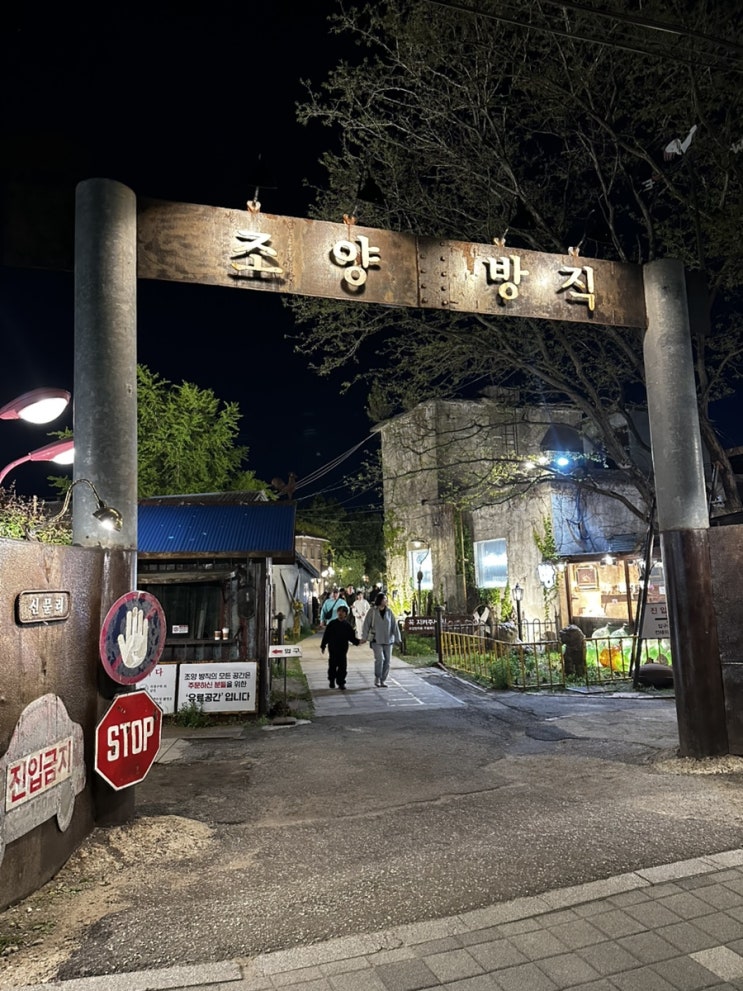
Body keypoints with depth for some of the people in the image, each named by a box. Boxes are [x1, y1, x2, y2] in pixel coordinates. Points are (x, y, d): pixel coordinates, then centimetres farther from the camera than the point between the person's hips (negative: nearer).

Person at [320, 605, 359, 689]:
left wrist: (358, 641, -12)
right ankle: (331, 681, 27)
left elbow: (352, 637, 5)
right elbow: (326, 635, 2)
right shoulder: (332, 624, -1)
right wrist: (323, 646, 2)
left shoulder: (347, 625, 3)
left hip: (343, 649, 1)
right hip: (333, 649, -1)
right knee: (332, 666, 7)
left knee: (343, 667, -2)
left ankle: (341, 683, 8)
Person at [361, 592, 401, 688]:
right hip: (376, 640, -3)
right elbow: (366, 625, -2)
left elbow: (394, 625, 1)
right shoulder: (372, 611, -3)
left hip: (388, 640, 3)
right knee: (379, 658, -16)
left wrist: (398, 638, -4)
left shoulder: (389, 611, 3)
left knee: (387, 660, 4)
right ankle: (377, 678, 3)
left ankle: (383, 680, 18)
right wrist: (364, 637, -7)